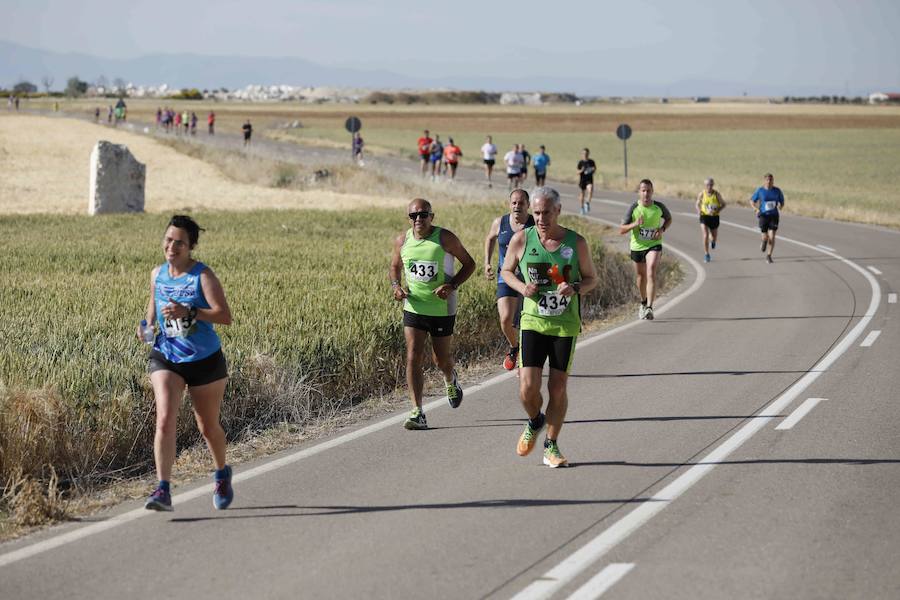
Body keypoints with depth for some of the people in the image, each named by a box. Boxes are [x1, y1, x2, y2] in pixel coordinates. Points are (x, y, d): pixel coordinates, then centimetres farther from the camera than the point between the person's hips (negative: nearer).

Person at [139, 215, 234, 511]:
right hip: (165, 358, 3)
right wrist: (148, 325, 3)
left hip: (204, 360, -3)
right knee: (165, 420, -18)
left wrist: (189, 312, -33)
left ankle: (222, 475, 42)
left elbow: (225, 315, -21)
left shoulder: (203, 276, -13)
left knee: (208, 426, 13)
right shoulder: (157, 274, 3)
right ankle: (163, 491, -22)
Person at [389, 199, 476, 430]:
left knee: (442, 359, 11)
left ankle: (451, 380, 49)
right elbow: (395, 267, 17)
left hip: (442, 309, -2)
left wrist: (452, 285, -18)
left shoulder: (445, 238, -11)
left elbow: (469, 264, -3)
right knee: (413, 358, -10)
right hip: (413, 308, 2)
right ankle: (417, 413, -10)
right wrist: (396, 286, -4)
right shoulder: (402, 241, 0)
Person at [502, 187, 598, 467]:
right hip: (533, 321, 0)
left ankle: (551, 447, 16)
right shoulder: (522, 239, -3)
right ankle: (534, 422, 23)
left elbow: (591, 278, 8)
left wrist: (575, 289, -14)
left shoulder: (576, 243, -3)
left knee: (558, 388, 1)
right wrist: (522, 287, -10)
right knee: (528, 387, -10)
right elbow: (506, 271, 11)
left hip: (566, 324, 0)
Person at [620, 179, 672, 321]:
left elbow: (669, 219, 15)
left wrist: (662, 229, -6)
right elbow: (621, 230, -9)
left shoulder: (659, 207, -6)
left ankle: (649, 308, -28)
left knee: (651, 273, -22)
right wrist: (635, 224, -27)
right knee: (641, 276, 17)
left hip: (654, 245, -2)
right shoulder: (633, 208, -10)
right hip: (637, 246, 2)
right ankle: (644, 302, 44)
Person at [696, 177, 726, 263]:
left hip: (714, 217, 1)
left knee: (714, 237, 14)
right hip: (704, 217, -1)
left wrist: (718, 210, -18)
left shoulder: (717, 194, -9)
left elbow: (723, 204, 1)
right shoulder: (701, 194, -6)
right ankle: (706, 255, -4)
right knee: (705, 236, -15)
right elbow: (698, 204, 10)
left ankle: (713, 241, 54)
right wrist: (699, 210, -13)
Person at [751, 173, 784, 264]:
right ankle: (764, 242, 36)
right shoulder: (760, 190, -2)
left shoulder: (777, 191, 1)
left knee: (772, 237, -9)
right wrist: (757, 209, -8)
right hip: (763, 215, -1)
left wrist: (780, 205, -11)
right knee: (765, 237, -3)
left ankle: (769, 256, 3)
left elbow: (782, 202, 12)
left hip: (774, 216, 1)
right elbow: (752, 201, 9)